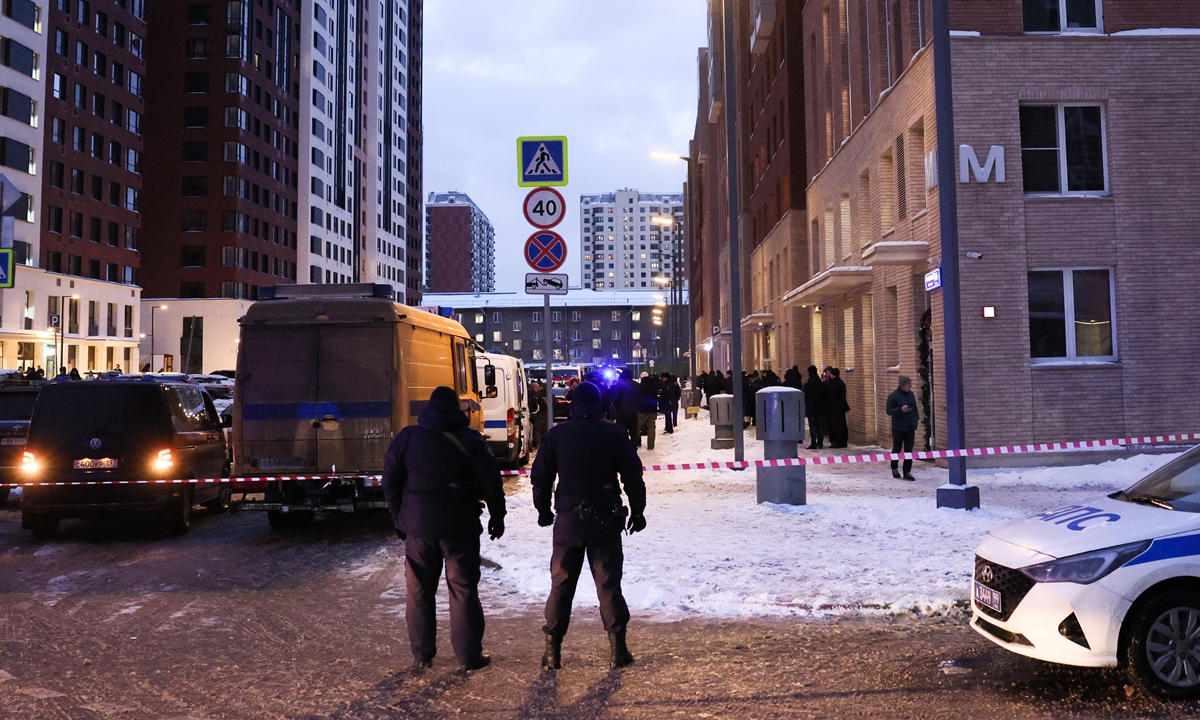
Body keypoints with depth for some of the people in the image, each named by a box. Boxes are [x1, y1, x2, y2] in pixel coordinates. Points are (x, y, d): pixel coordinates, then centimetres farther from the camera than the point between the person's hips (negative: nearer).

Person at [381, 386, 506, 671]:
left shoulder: (406, 438, 3)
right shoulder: (469, 440, -5)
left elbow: (390, 483, 7)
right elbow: (492, 483, -4)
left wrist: (399, 519, 16)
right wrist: (497, 517, 8)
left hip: (418, 527, 2)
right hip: (460, 528, -2)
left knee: (419, 591, 13)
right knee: (463, 590, 5)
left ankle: (421, 655, 18)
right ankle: (469, 656, 8)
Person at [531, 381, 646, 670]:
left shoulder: (557, 435, 0)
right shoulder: (614, 435, -3)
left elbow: (540, 476, 5)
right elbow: (633, 477, -2)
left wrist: (544, 510, 17)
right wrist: (637, 512, 8)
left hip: (568, 519, 1)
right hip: (605, 520, -1)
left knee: (561, 584, 8)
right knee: (609, 584, 5)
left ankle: (553, 649, 10)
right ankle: (618, 648, 7)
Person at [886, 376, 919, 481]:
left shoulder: (911, 394, 7)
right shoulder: (893, 396, -11)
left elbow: (915, 408, 19)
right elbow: (889, 410, -13)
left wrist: (917, 417, 11)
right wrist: (901, 410, -24)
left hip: (910, 428, 5)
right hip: (898, 428, -5)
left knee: (909, 450, 3)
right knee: (897, 449, 7)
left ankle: (907, 472, 7)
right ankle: (894, 468, 26)